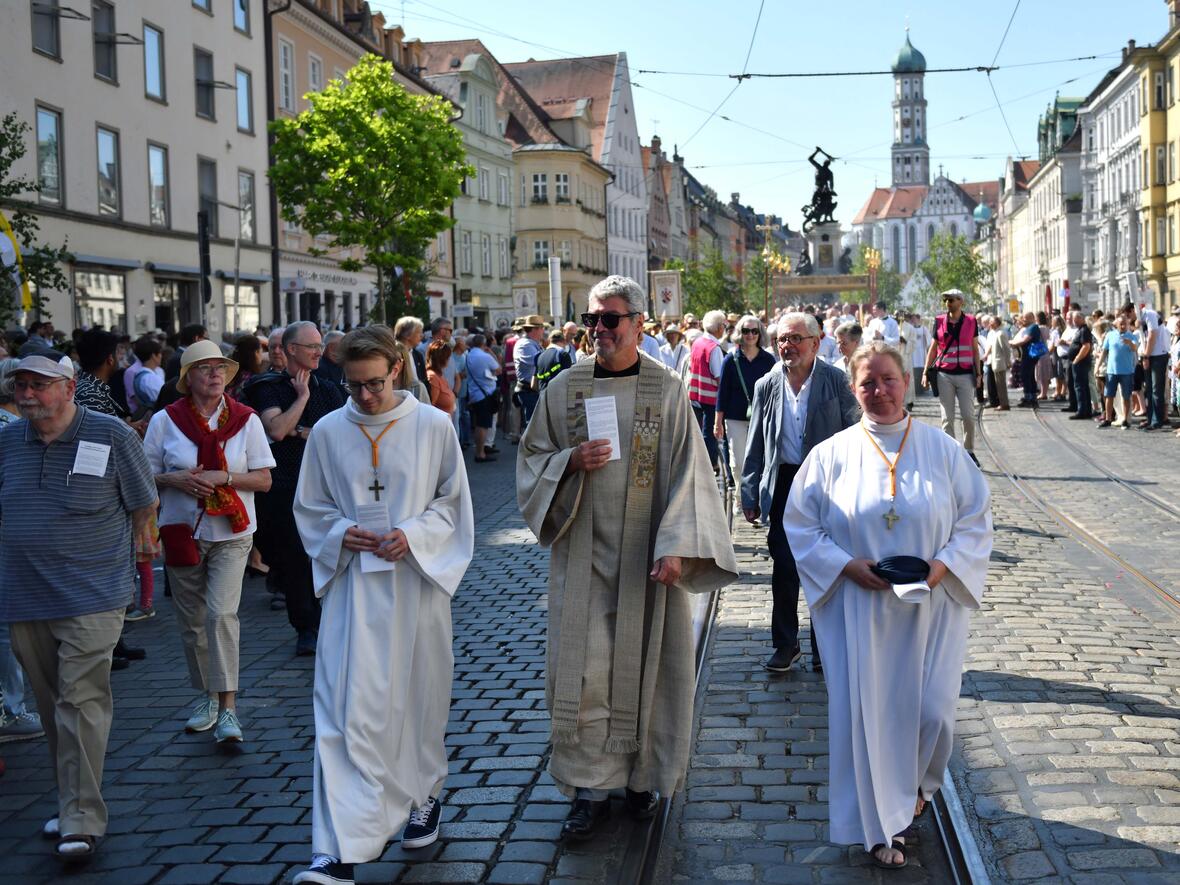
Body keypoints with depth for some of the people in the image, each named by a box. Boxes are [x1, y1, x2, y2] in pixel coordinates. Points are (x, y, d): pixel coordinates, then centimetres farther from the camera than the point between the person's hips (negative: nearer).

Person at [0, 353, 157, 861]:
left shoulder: (111, 436, -5)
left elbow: (144, 505, 5)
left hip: (91, 597, -5)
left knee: (81, 702, -10)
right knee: (52, 708, 12)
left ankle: (82, 821, -8)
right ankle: (71, 802, 25)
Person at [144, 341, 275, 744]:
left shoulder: (245, 419, 1)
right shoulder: (165, 420, 2)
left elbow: (264, 479, 0)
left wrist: (224, 477, -15)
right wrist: (175, 478, -14)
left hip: (230, 532, -2)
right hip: (182, 530, 2)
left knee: (221, 612, -15)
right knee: (190, 620, 8)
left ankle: (227, 707, -12)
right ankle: (206, 695, 26)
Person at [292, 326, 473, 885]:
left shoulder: (433, 427, -2)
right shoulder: (327, 433, 2)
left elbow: (453, 503, 4)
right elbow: (309, 509, 11)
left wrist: (414, 535, -13)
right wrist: (341, 533, -9)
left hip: (418, 581, 0)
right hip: (354, 586, 0)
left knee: (420, 697, 13)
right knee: (346, 710, -7)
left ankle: (423, 798, 38)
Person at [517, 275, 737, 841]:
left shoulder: (666, 389, -2)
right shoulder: (564, 387, 3)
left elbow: (687, 470, -6)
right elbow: (532, 457, 9)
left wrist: (675, 546, -16)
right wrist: (570, 462, -13)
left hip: (646, 553, -1)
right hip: (582, 552, 1)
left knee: (644, 662, 7)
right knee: (583, 669, 1)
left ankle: (645, 773, 24)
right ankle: (591, 784, 12)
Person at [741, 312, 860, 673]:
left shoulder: (836, 381, -5)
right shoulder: (766, 386, 3)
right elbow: (755, 446, 8)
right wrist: (750, 494, 5)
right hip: (784, 484, 2)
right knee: (784, 568, 6)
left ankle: (824, 644, 22)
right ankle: (785, 643, 20)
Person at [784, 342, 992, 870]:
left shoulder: (943, 450, 3)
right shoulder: (831, 455, 0)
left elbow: (976, 519, 4)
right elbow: (800, 524, 2)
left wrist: (945, 563, -12)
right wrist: (847, 565, -12)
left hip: (930, 607, 1)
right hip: (859, 610, -1)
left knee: (933, 712, -1)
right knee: (868, 714, 1)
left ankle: (914, 787, 34)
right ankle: (881, 823, 20)